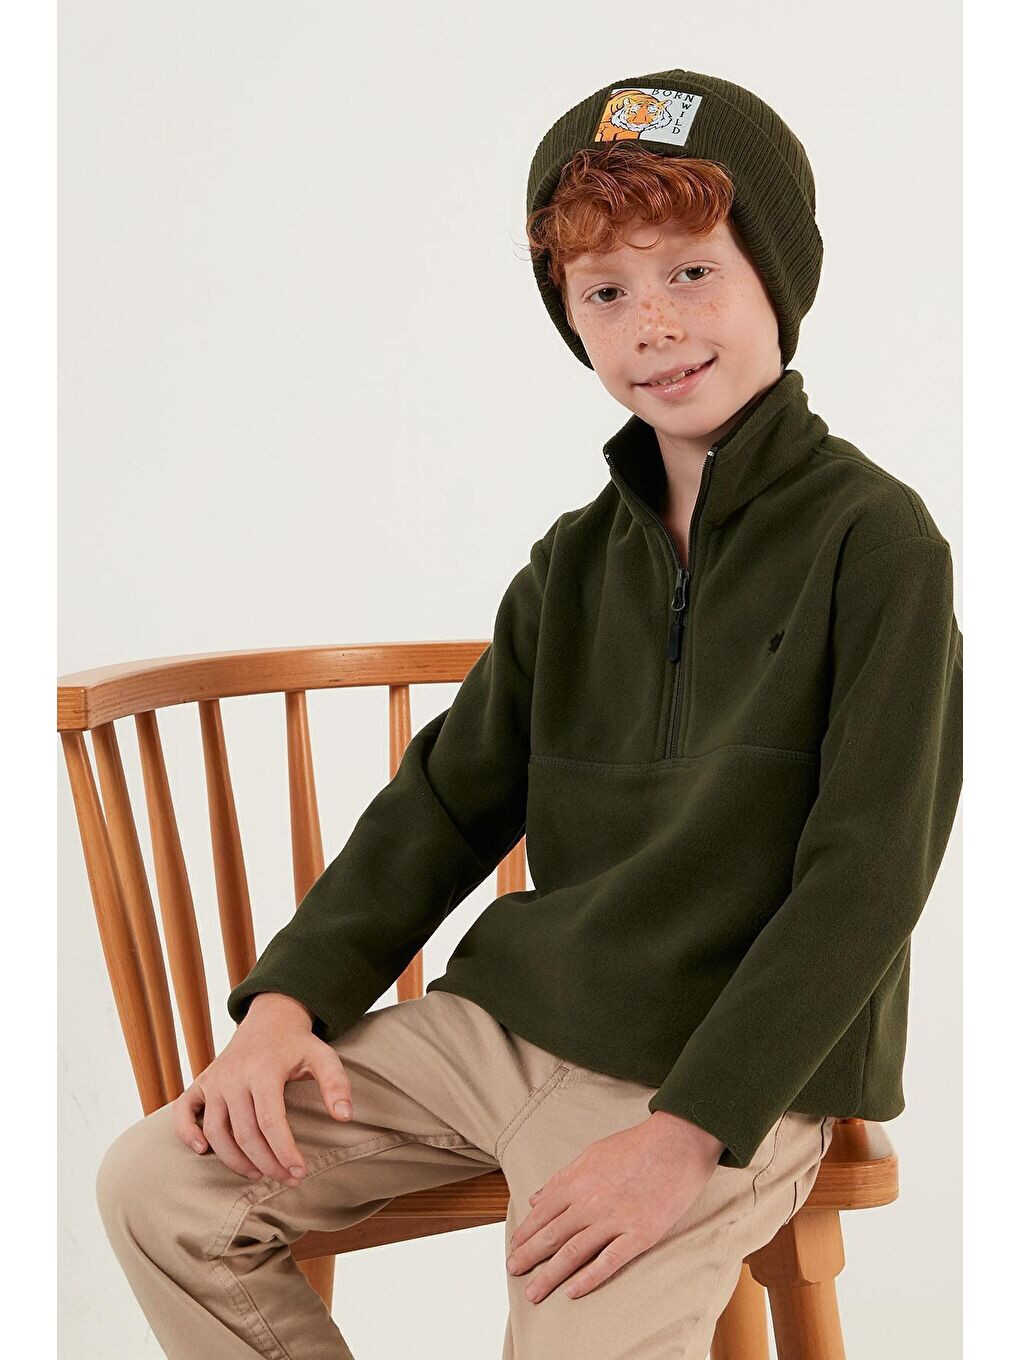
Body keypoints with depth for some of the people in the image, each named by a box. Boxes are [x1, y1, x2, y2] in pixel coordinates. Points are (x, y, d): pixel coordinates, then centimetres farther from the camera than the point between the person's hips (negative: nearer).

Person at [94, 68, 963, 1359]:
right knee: (158, 1184, -3)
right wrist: (291, 996, 0)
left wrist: (689, 1135, -21)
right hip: (508, 1014, 6)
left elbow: (866, 877, -15)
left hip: (727, 1070, -6)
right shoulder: (578, 560, 11)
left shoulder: (874, 540, -10)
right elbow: (447, 803, 14)